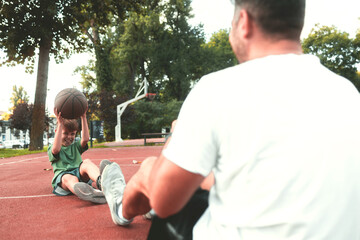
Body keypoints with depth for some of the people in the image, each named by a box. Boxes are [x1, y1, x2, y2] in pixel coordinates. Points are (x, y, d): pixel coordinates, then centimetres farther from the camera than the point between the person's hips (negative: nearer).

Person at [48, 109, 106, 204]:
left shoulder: (75, 146, 27)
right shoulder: (51, 148, 15)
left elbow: (85, 139, 5)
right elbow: (56, 150, -12)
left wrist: (83, 118, 0)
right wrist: (60, 123, -12)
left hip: (79, 173, 3)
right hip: (63, 175, -3)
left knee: (87, 162, -30)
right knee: (70, 179, -40)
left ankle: (100, 181, -65)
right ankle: (89, 194, -76)